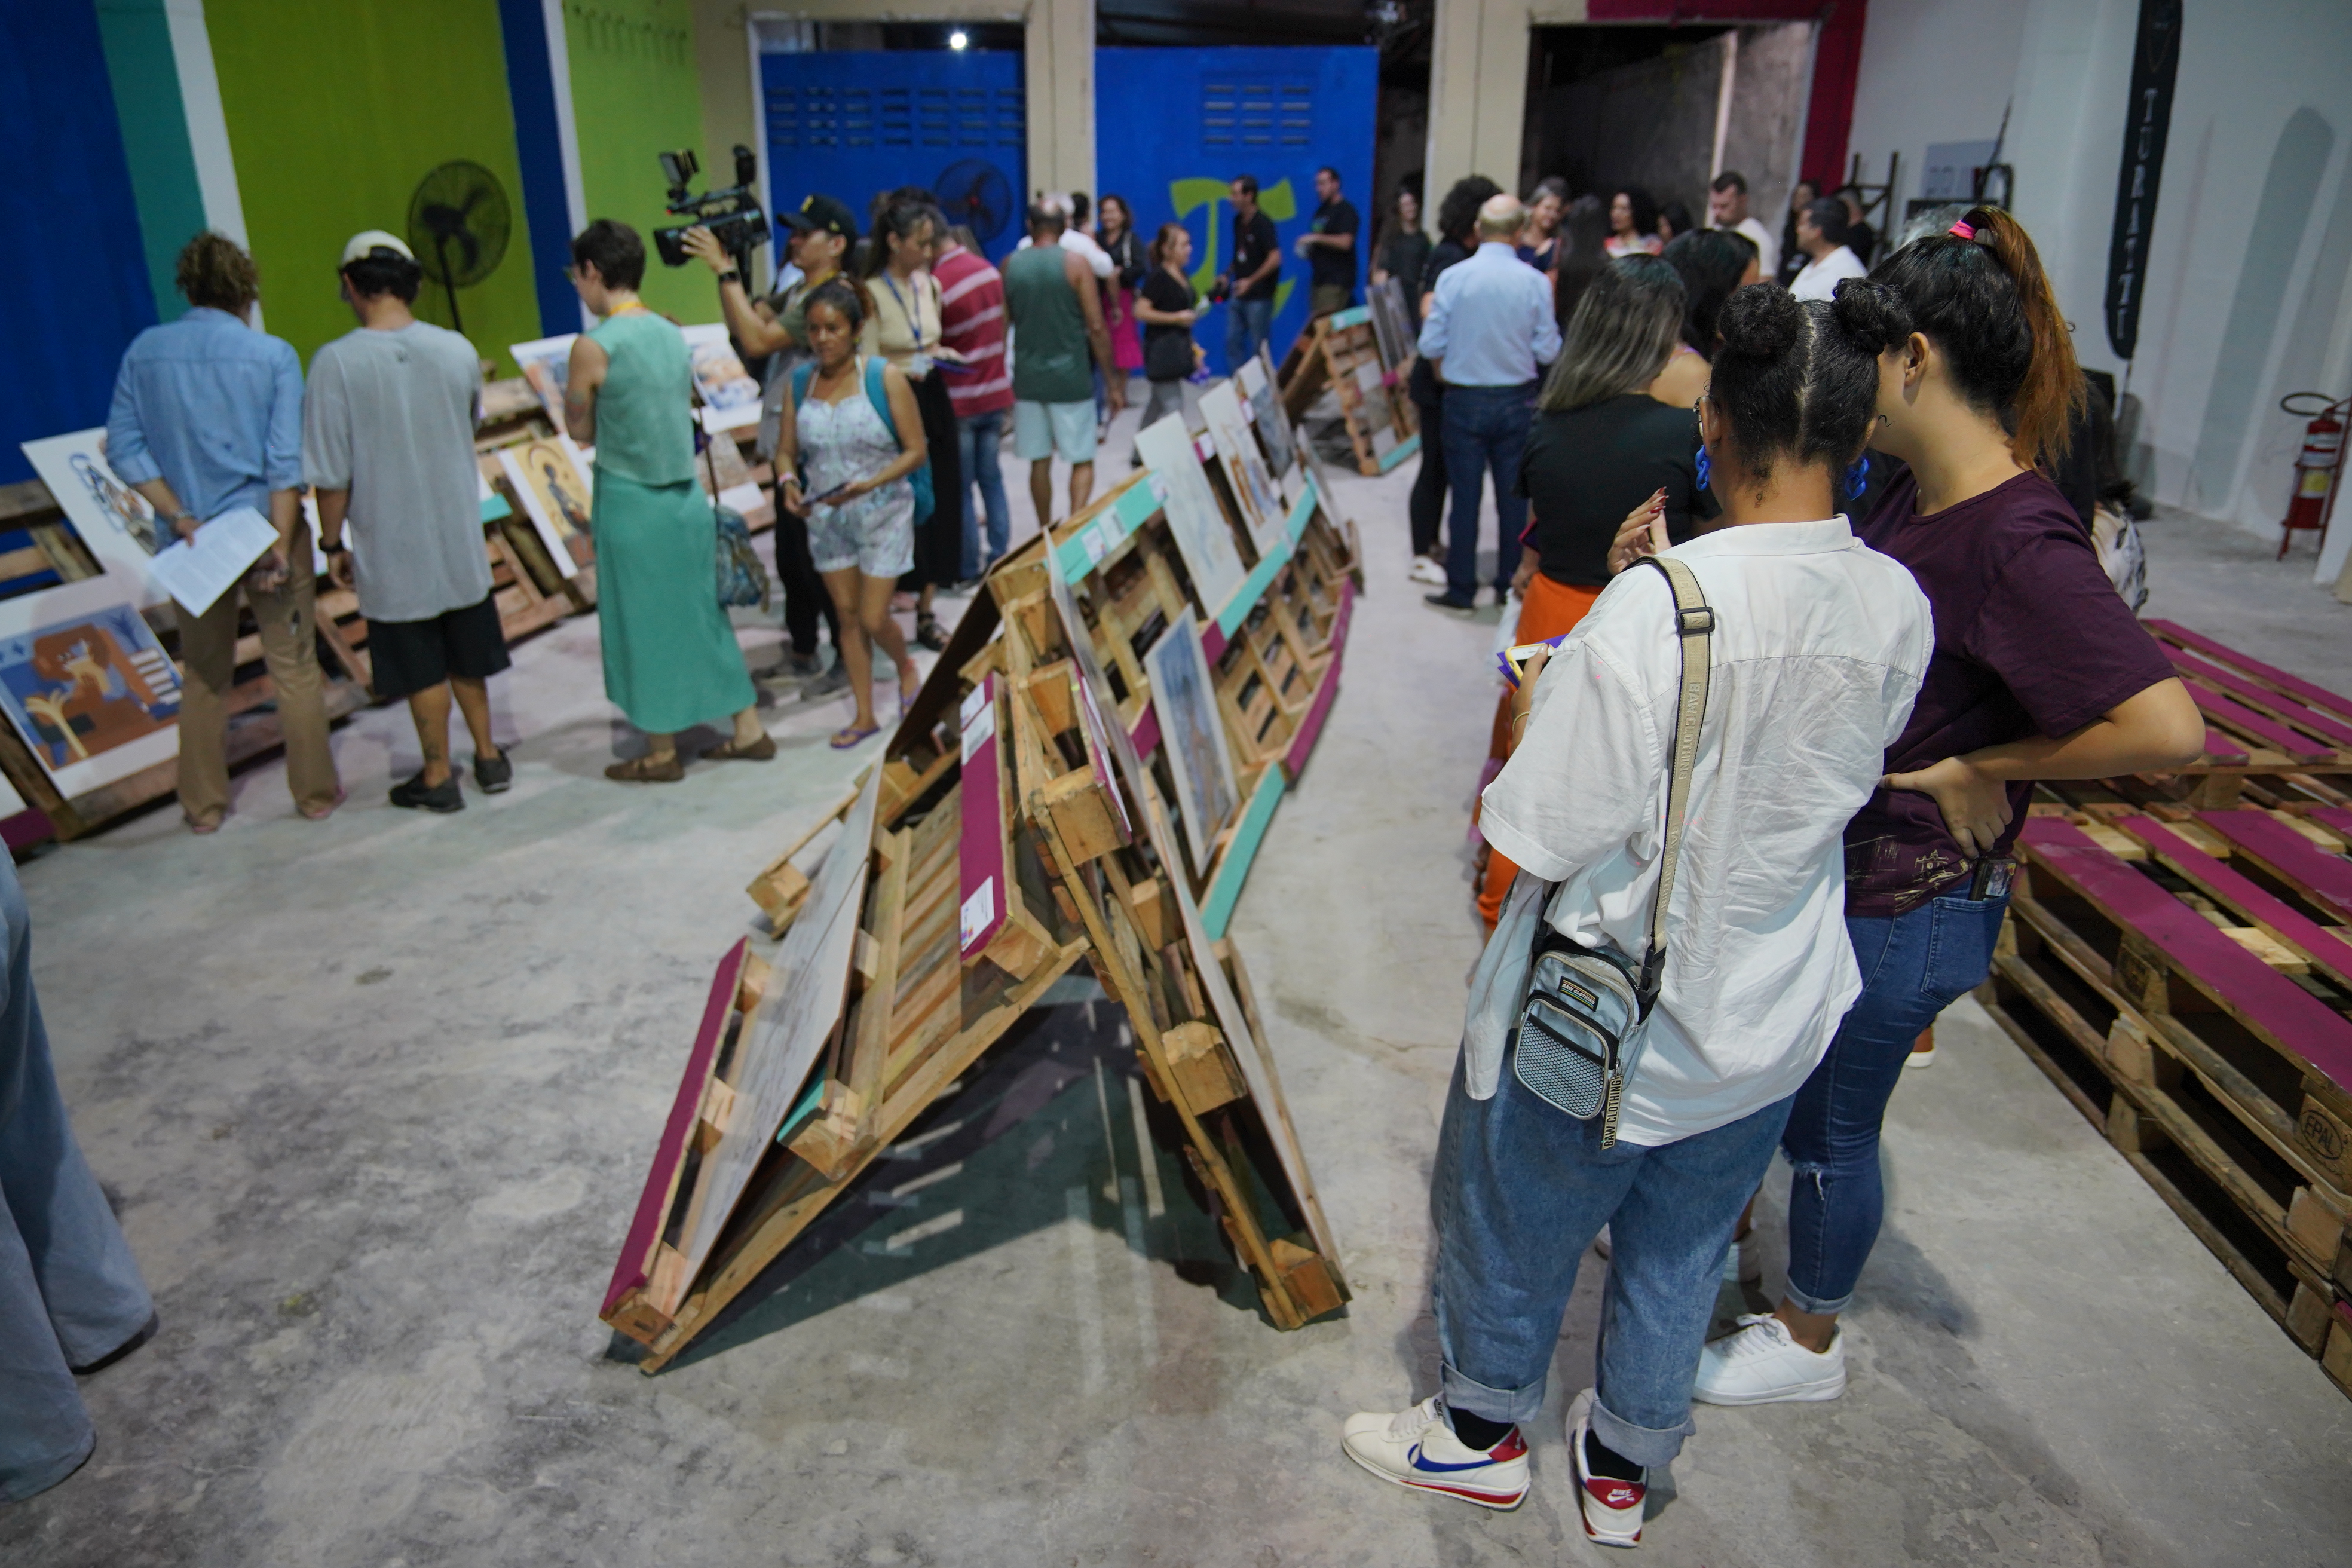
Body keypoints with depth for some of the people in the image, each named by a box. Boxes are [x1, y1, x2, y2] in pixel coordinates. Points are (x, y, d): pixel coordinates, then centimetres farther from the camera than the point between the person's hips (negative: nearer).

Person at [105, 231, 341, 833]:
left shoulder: (144, 352, 0)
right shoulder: (272, 355, -9)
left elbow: (124, 448, -4)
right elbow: (287, 462, -14)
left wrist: (180, 517, -5)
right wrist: (281, 544, -14)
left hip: (193, 539, 3)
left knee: (204, 675, 15)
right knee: (295, 668, 9)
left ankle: (203, 805, 22)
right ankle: (315, 793, 18)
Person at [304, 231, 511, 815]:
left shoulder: (336, 362, -15)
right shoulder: (458, 351, -5)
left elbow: (331, 473, -13)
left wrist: (333, 543, 0)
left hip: (392, 548, -3)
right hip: (461, 538, 3)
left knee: (421, 668, 9)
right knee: (466, 656, 20)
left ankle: (438, 777, 20)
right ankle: (488, 756, 30)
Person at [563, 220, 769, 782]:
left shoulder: (593, 347, -14)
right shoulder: (672, 334, 4)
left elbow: (582, 432, -3)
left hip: (632, 503, -6)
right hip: (688, 495, 6)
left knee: (646, 624, 6)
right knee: (703, 612, 15)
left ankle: (661, 753, 17)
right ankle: (748, 730, 22)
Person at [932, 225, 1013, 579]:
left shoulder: (937, 284, -20)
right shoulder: (989, 270, 1)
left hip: (960, 401, -6)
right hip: (995, 393, 6)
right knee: (991, 478, 14)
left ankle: (969, 567, 8)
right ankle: (1001, 555, 19)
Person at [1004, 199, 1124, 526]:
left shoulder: (1009, 265, 4)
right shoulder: (1076, 263, -6)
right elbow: (1096, 328, -9)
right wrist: (1114, 383, -2)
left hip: (1027, 378, 3)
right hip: (1071, 379, -3)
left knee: (1039, 462, 12)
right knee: (1082, 460, 5)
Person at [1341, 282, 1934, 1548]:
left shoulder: (1657, 605, -29)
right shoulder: (1899, 610, -10)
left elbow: (1553, 836, -27)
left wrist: (1532, 708, -8)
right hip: (1771, 1019, 6)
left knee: (1514, 1227, 21)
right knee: (1678, 1253, 25)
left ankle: (1481, 1432, 46)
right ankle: (1624, 1469, 48)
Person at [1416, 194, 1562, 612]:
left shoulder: (1453, 278, -10)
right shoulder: (1535, 282, -8)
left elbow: (1431, 345, -8)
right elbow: (1548, 351, -6)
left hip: (1465, 400, -1)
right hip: (1516, 401, 1)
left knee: (1465, 495, 6)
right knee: (1514, 496, 11)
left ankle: (1461, 589, 11)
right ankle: (1510, 586, 20)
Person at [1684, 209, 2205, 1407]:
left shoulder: (2017, 541, -27)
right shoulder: (1916, 495, 0)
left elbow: (2167, 727, -33)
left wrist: (1978, 768, -21)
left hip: (1903, 906, -8)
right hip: (1825, 863, 8)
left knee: (1829, 1127, 13)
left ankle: (1810, 1343, 39)